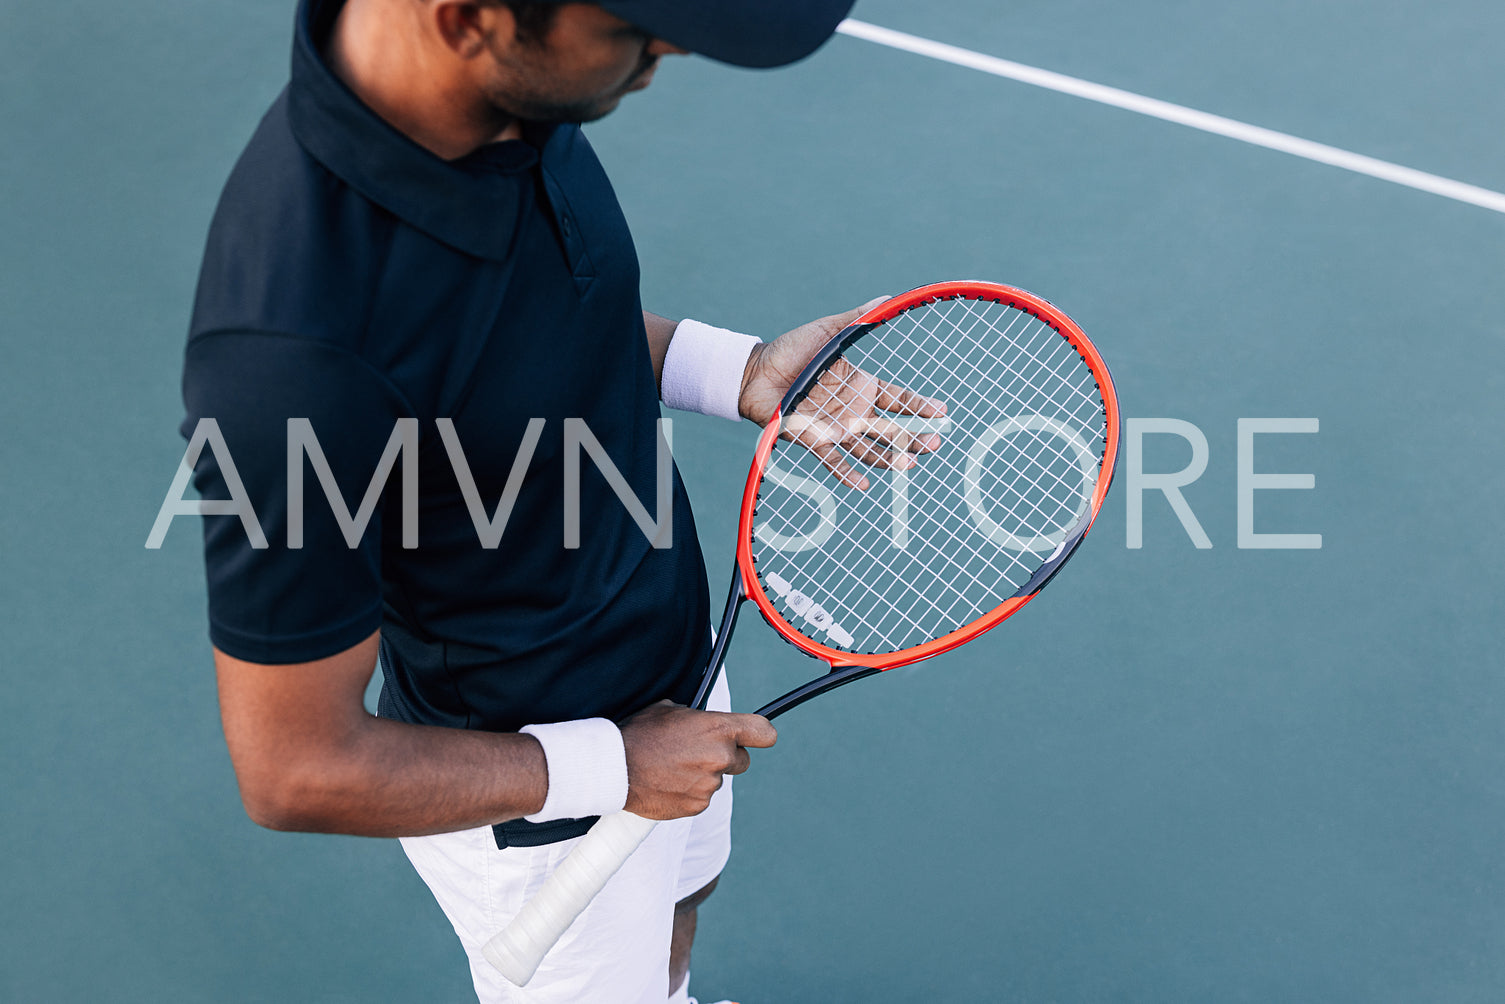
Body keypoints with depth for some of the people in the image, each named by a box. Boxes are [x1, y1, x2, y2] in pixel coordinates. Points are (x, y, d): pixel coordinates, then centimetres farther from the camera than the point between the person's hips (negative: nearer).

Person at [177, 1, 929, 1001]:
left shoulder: (517, 94, -18)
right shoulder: (296, 351, -42)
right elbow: (298, 772, -29)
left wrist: (736, 369, -10)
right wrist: (614, 764, -20)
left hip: (674, 656, 7)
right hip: (533, 800, -7)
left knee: (680, 898, 35)